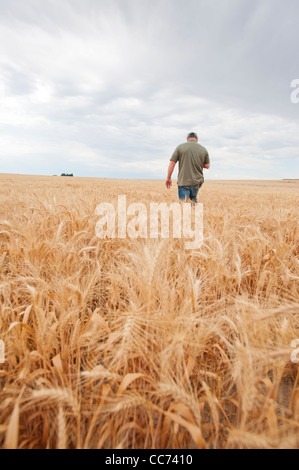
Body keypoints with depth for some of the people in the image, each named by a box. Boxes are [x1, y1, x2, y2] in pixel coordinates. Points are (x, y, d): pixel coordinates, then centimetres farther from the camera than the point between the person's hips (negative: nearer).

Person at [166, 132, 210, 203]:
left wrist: (168, 178, 3)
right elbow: (207, 166, 11)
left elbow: (172, 163, -5)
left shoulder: (180, 147, -2)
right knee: (193, 199, 23)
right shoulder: (203, 149, 5)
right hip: (197, 181, 3)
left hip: (183, 181, -3)